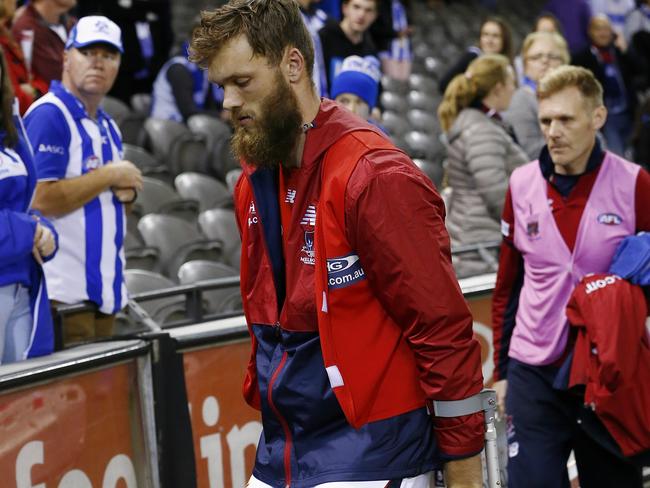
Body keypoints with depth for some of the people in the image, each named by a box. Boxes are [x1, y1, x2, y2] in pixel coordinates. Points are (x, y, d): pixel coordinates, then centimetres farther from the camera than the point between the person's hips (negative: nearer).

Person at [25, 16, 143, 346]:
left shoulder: (108, 126, 17)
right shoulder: (49, 115, -11)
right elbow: (42, 200, -21)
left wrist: (126, 191, 3)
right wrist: (110, 176, -13)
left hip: (105, 287, 9)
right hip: (65, 290, -9)